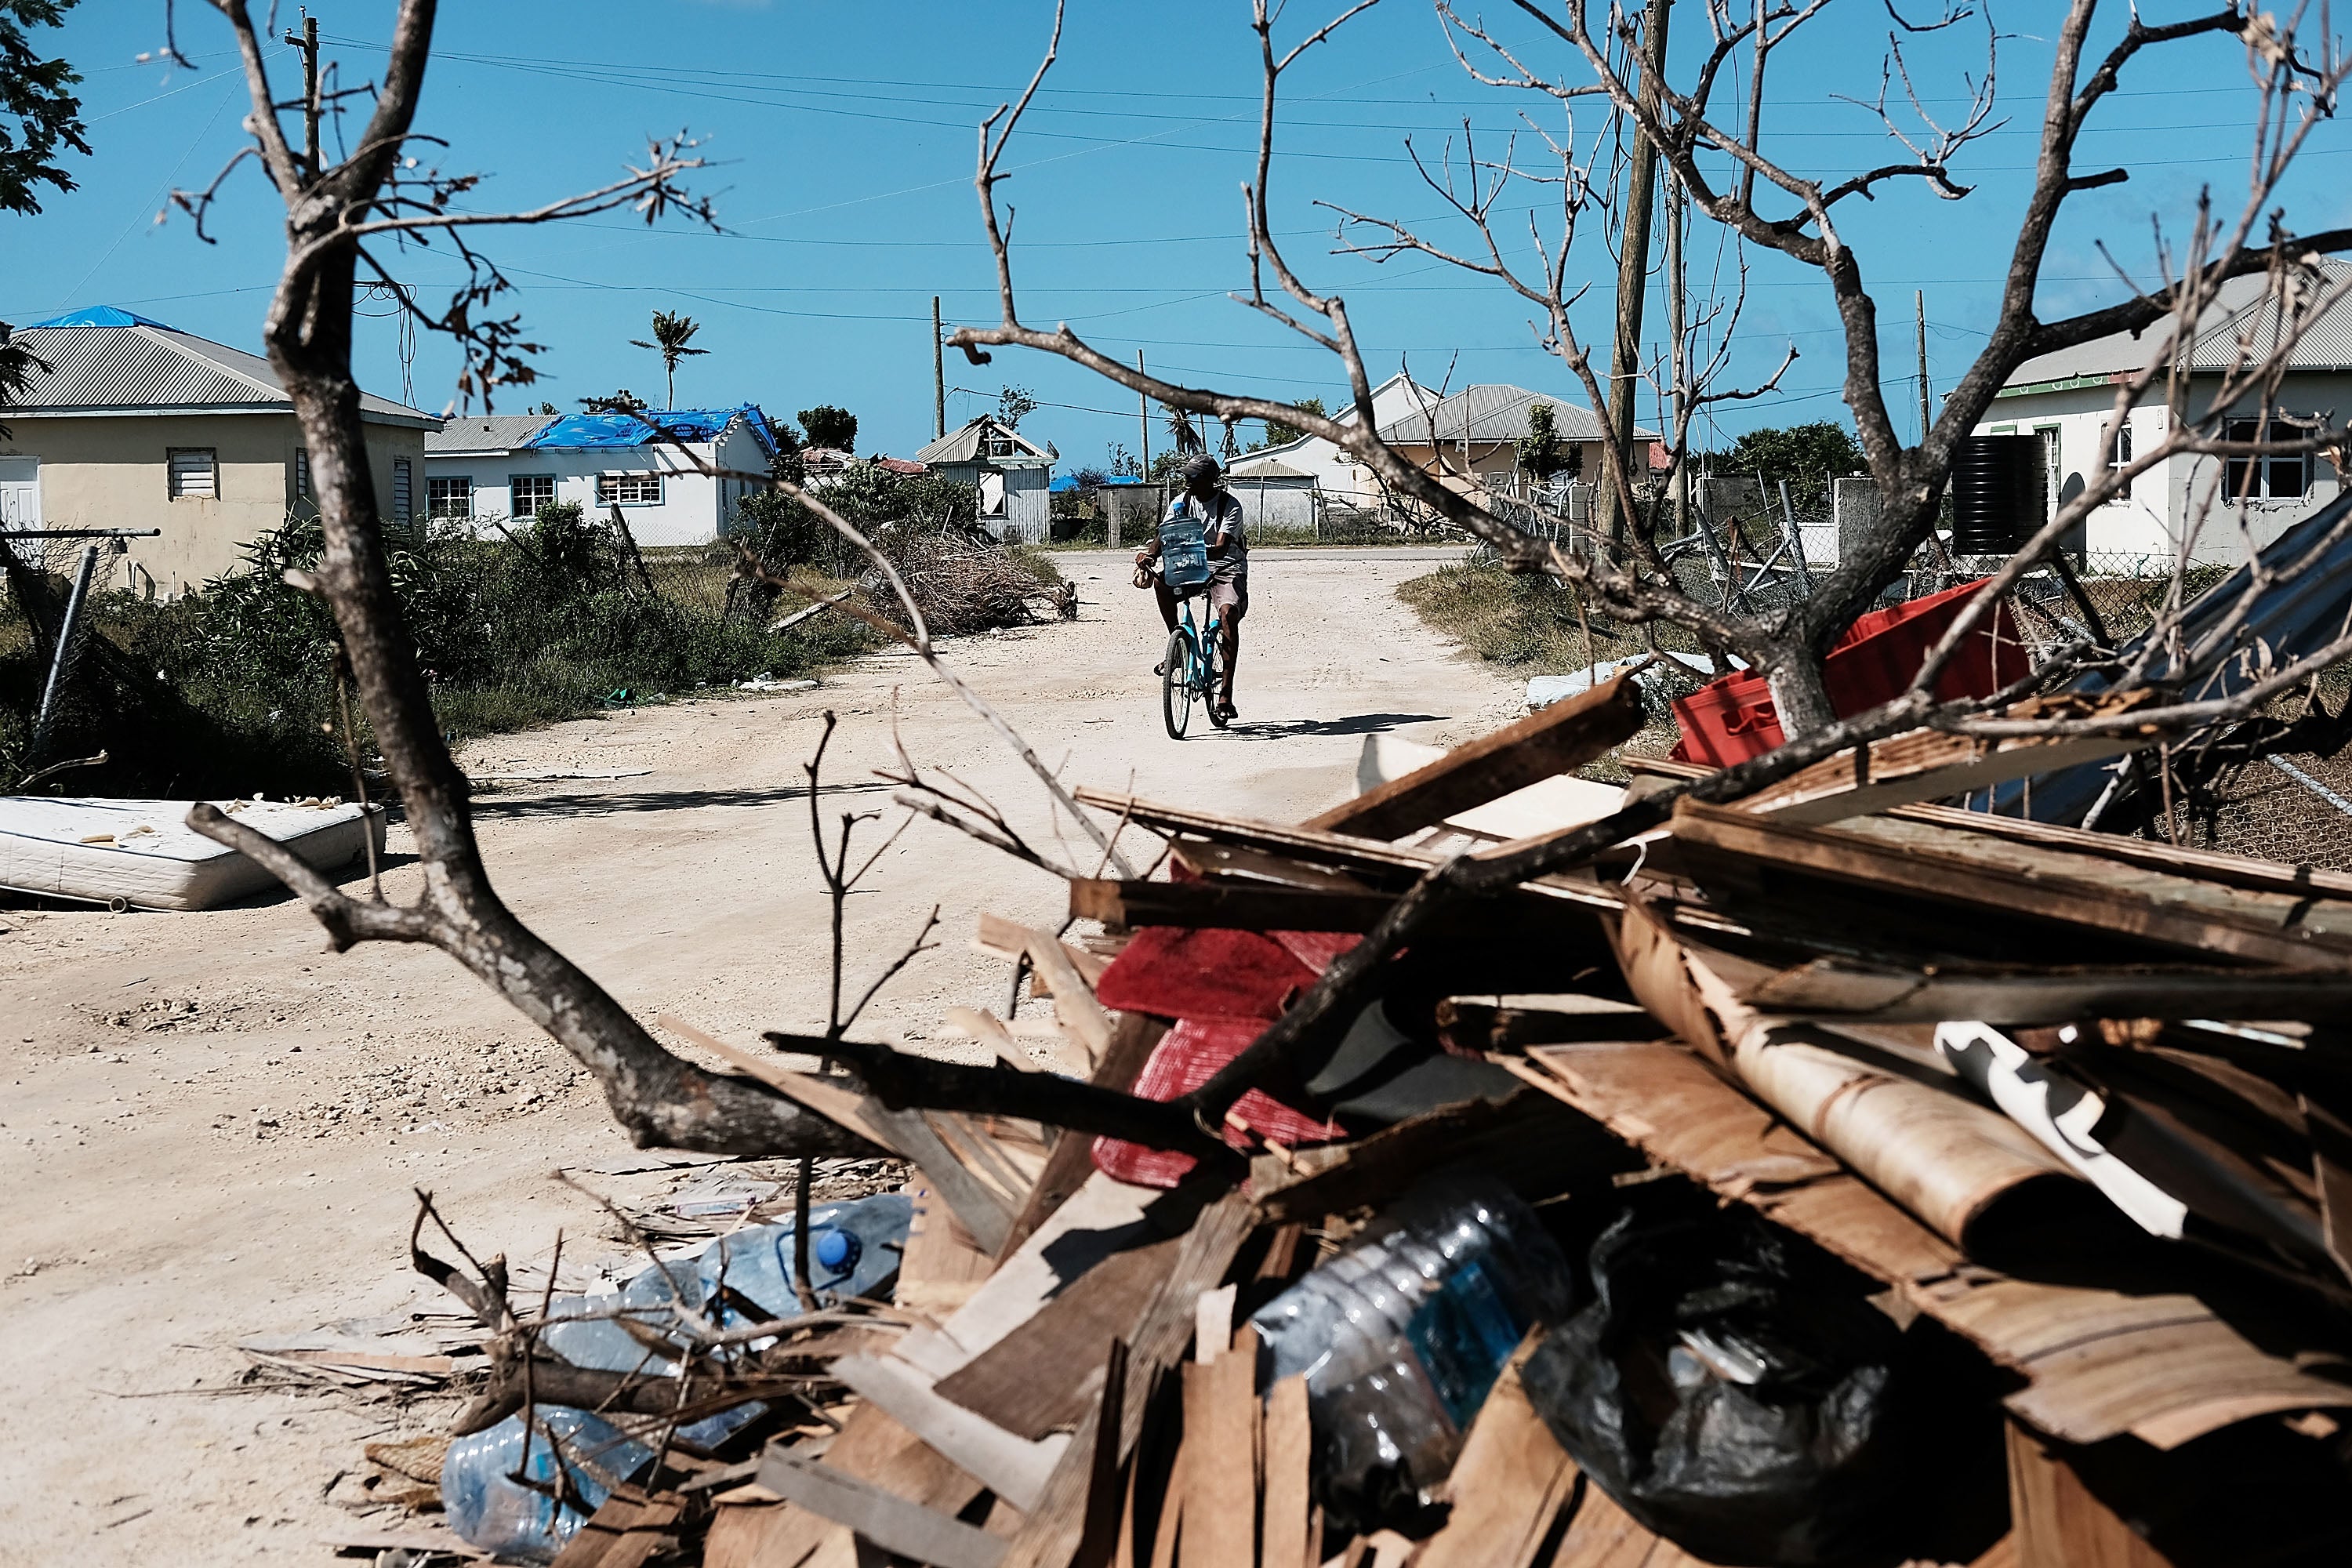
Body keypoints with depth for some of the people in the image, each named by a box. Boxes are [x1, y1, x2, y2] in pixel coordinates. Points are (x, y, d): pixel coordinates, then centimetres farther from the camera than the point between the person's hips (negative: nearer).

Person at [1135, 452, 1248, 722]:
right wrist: (1149, 554, -34)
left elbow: (1221, 547, -28)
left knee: (1228, 613, -31)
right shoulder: (1181, 503, 0)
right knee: (1161, 580, -27)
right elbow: (1164, 535, -11)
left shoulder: (1230, 506, -14)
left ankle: (1226, 695, -29)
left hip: (1227, 569, -4)